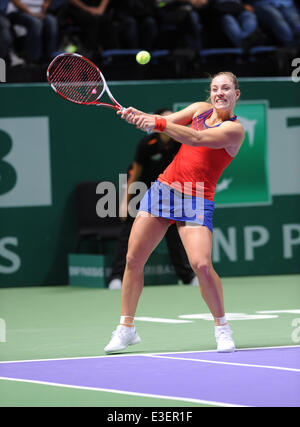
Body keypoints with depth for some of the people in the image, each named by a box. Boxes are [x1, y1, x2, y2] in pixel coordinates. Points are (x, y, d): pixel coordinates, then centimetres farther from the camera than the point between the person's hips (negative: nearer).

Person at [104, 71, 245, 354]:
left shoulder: (235, 129, -9)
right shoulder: (200, 109, 9)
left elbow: (196, 138, -23)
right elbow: (164, 123, 1)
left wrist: (158, 123, -31)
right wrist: (138, 117, -19)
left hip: (196, 201, -5)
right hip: (163, 189, 5)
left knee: (201, 265, -21)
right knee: (133, 259, 1)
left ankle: (222, 328, -1)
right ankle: (126, 328, 14)